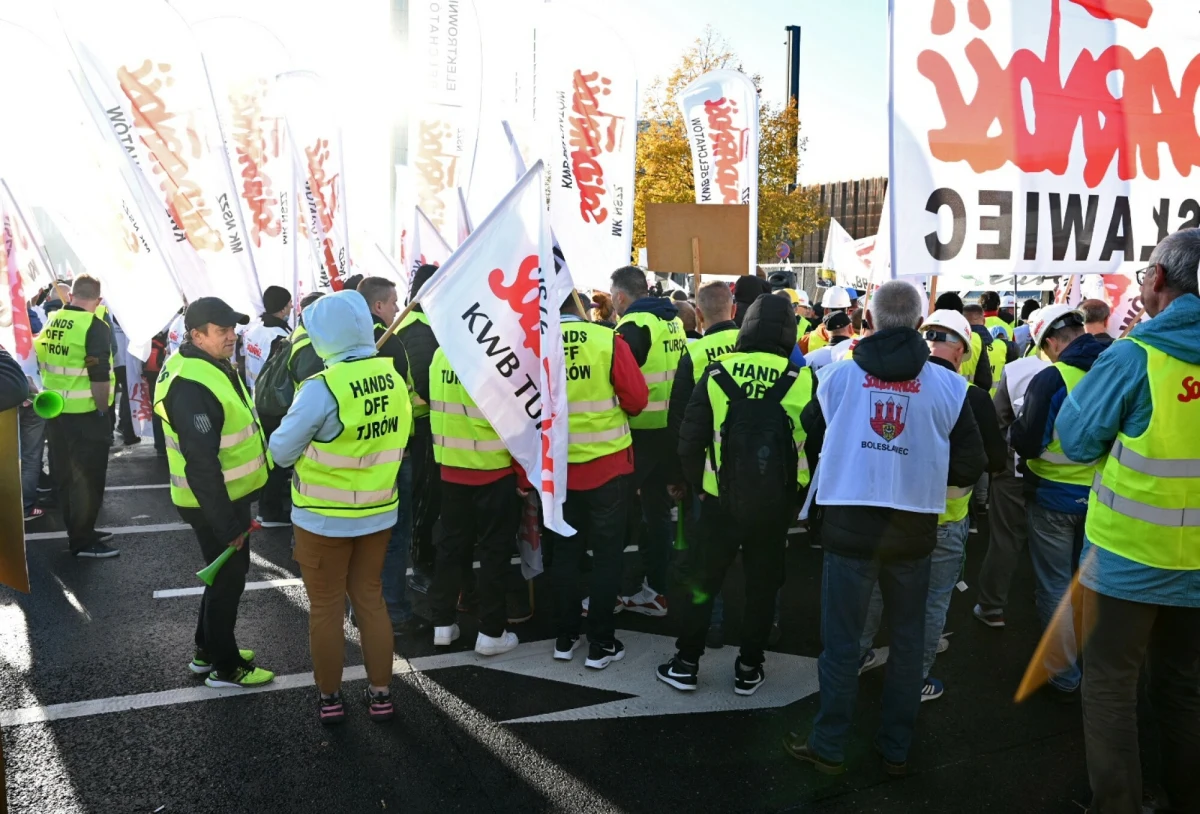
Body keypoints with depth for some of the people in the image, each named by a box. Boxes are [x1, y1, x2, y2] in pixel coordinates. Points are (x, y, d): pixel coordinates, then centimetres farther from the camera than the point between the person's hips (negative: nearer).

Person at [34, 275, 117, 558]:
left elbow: (41, 363, 16)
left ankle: (79, 531, 28)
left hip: (55, 411, 8)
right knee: (88, 478, 1)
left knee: (66, 475, 17)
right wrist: (103, 410, -12)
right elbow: (99, 376, -22)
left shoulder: (51, 322, 8)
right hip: (85, 414, -8)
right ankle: (82, 541, 7)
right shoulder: (94, 326, -15)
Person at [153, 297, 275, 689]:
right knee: (228, 578, 4)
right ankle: (225, 667, 20)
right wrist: (227, 525, -25)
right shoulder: (193, 386, -28)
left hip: (227, 494, 10)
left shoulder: (211, 366, 7)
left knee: (225, 574, 22)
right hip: (214, 502, -10)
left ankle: (209, 650, 38)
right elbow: (201, 465, -29)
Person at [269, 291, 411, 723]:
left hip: (324, 518, -5)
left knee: (326, 607, 12)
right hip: (379, 513, 5)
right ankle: (380, 693, 26)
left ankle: (328, 697, 26)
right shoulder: (394, 377, -6)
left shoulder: (321, 388, -23)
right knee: (371, 599, 19)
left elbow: (282, 451, -13)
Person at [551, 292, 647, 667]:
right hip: (608, 464, -2)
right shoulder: (609, 340, -13)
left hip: (557, 468, 2)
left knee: (564, 552, 16)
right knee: (607, 552, 9)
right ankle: (601, 643, 14)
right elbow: (637, 399, -9)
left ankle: (565, 637, 25)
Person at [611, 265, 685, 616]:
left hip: (642, 430, -8)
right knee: (658, 507, 14)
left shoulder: (634, 326, -14)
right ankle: (656, 590, 19)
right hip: (671, 428, 8)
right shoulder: (673, 321, 13)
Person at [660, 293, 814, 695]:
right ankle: (749, 669, 25)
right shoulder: (803, 381, -8)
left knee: (704, 581, 14)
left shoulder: (717, 373, -8)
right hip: (775, 502, 0)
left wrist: (697, 485, 7)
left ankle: (686, 664, 23)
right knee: (762, 586, 15)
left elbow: (690, 440, -7)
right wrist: (799, 497, 11)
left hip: (720, 499, 0)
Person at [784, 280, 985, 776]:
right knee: (908, 640, 16)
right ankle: (896, 750, 27)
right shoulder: (948, 386, -4)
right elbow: (970, 465, -3)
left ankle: (829, 747, 20)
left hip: (849, 527, -1)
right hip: (914, 531, 1)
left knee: (841, 639, 10)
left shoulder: (839, 375, -2)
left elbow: (811, 441, 8)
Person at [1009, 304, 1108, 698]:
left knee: (1056, 588, 9)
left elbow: (1026, 444, -19)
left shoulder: (1050, 380, -21)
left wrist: (1016, 430, 1)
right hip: (1103, 497, 5)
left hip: (1055, 498, -5)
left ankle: (1064, 676, 18)